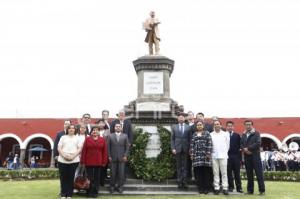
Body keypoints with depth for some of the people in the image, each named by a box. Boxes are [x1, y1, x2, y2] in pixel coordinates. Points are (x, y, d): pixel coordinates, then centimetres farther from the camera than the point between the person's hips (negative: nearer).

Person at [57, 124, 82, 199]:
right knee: (63, 177, 1)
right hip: (62, 160, 1)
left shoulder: (77, 138, 14)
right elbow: (59, 148, 7)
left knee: (71, 177, 0)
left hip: (74, 160, 0)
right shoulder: (63, 137, 15)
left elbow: (79, 149, 5)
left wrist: (73, 156, -10)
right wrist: (64, 155, -10)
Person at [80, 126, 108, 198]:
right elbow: (83, 151, -2)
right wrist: (83, 161, -6)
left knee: (97, 177, 7)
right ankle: (89, 192, 16)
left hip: (98, 162, 1)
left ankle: (95, 192, 16)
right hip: (89, 162, -1)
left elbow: (105, 151, 2)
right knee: (89, 177, 6)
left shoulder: (102, 139, 2)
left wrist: (104, 161, -3)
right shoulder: (87, 139, 0)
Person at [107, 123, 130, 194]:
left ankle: (120, 186, 12)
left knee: (121, 173, 1)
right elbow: (108, 147, 3)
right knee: (113, 173, 3)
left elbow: (127, 147, 4)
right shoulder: (110, 136, 5)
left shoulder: (125, 136, 6)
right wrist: (109, 156, -3)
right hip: (113, 158, 0)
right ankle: (112, 186, 16)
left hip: (122, 158, 0)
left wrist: (125, 156, -5)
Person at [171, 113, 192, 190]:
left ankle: (184, 182, 1)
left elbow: (190, 139, 5)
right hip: (177, 149, 0)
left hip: (185, 149, 0)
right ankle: (179, 182, 7)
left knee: (185, 166, -1)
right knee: (179, 166, 4)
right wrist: (173, 148, -4)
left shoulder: (188, 127, 8)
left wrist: (190, 149, -3)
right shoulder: (174, 127, 10)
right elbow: (172, 139, 6)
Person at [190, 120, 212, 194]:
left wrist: (208, 153, -9)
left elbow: (209, 144, -1)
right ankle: (200, 188, 6)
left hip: (205, 155, -2)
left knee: (206, 172, -2)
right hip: (197, 155, 2)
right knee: (198, 173, -1)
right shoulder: (194, 135, 16)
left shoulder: (207, 133, 7)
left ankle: (206, 188, 6)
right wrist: (192, 154, 3)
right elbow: (192, 145, 12)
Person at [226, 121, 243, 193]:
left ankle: (239, 187, 8)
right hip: (227, 156, -1)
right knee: (229, 173, 3)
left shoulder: (237, 135, 10)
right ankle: (231, 187, 11)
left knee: (237, 173, 4)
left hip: (236, 156, 2)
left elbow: (240, 146, 7)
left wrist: (240, 157, 1)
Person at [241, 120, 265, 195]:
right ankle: (250, 190, 14)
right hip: (247, 156, 4)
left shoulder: (256, 133, 1)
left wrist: (248, 148, -13)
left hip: (255, 155, -4)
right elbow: (241, 144, 9)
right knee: (249, 174, 8)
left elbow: (258, 143, -12)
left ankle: (262, 190, 1)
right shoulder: (243, 135, 15)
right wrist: (244, 149, -11)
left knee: (259, 173, -4)